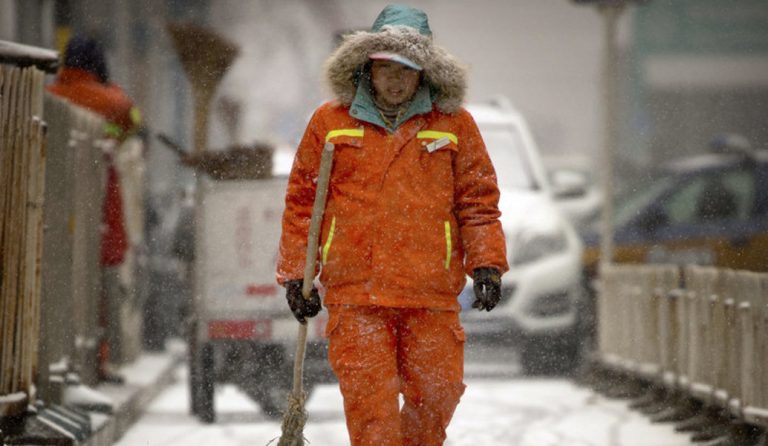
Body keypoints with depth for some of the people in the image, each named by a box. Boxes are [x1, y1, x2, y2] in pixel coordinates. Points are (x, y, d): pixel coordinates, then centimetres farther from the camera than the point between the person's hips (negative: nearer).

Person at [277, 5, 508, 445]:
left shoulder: (454, 124, 8)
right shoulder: (330, 122, 8)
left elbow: (478, 199, 11)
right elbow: (302, 199, 12)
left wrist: (486, 264, 0)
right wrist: (296, 273, 8)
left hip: (431, 295, 1)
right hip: (354, 293, -1)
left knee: (437, 393, 1)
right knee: (369, 400, -8)